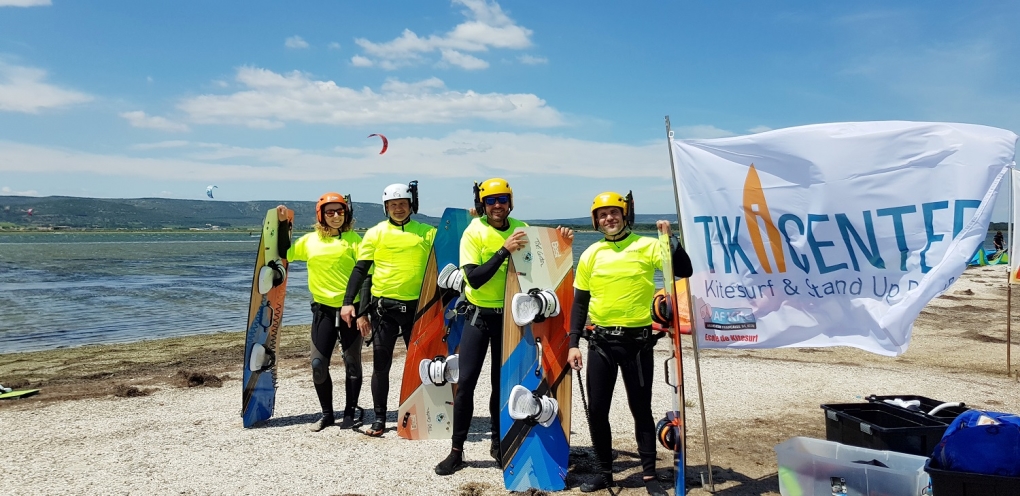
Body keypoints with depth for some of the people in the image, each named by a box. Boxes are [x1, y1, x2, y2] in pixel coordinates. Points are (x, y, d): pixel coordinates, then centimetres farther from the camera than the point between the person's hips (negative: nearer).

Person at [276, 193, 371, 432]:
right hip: (323, 309, 3)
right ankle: (327, 413, 19)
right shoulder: (310, 240, 8)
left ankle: (350, 412, 18)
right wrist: (283, 224, 11)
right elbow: (284, 254, 20)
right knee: (318, 364, 3)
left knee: (352, 363, 6)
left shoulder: (353, 239, -2)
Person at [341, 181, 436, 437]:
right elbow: (360, 269, 1)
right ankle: (379, 418, 14)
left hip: (416, 305, 1)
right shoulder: (375, 233, 4)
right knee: (381, 364, 4)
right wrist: (348, 301, -7)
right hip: (384, 306, 0)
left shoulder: (427, 232, 5)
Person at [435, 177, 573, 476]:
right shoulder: (473, 233, -9)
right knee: (466, 381, -5)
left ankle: (498, 442, 27)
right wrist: (504, 251, -28)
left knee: (502, 382, 11)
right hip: (479, 316, -2)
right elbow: (474, 278, -20)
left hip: (509, 316, 3)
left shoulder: (521, 229, 2)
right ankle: (457, 450, 6)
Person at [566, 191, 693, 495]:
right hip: (601, 341, 3)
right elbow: (580, 303, 7)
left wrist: (670, 239, -20)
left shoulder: (647, 246, -2)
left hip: (637, 340, -3)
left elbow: (684, 272, -10)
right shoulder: (591, 254, 5)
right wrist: (574, 343, 2)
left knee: (641, 409, 5)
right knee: (596, 410, 6)